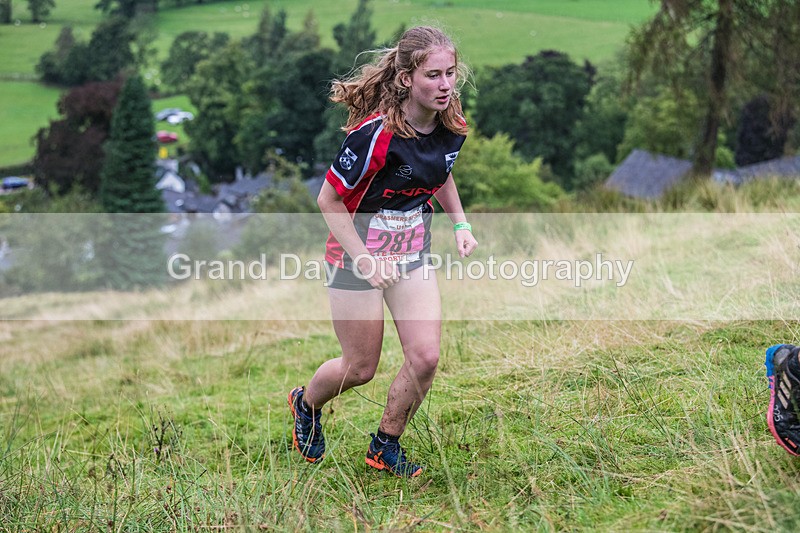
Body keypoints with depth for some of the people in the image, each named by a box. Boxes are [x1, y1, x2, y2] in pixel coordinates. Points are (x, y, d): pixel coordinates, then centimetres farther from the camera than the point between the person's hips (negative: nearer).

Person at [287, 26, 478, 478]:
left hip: (413, 254, 6)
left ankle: (386, 447, 20)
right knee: (361, 368, 7)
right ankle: (306, 404, 41)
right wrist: (364, 260, -22)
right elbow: (329, 199, -19)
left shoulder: (453, 127, -7)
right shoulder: (377, 133, -28)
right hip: (359, 254, -5)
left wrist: (460, 223, 5)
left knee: (426, 358, -4)